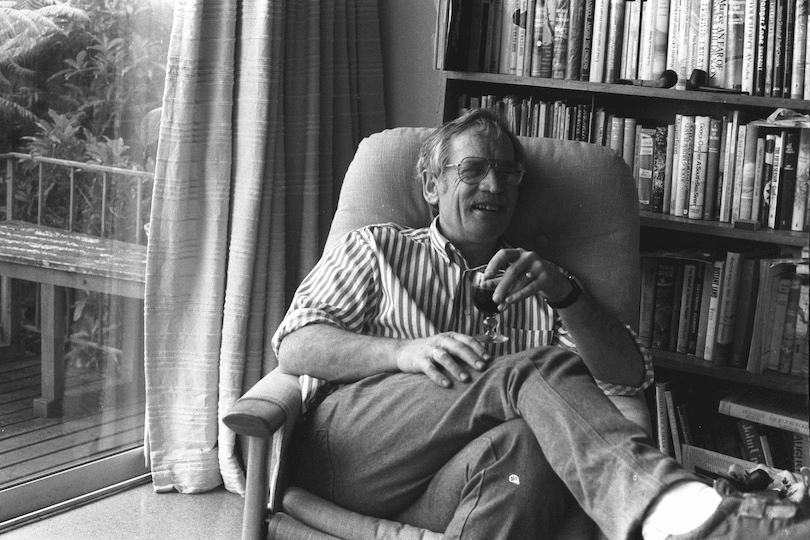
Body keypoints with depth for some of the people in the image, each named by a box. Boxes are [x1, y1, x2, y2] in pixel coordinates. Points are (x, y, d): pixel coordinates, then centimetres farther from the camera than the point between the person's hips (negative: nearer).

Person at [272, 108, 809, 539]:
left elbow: (631, 375, 14)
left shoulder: (538, 281, 28)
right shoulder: (376, 248, 23)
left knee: (521, 448, -38)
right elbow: (294, 348, 8)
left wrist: (564, 295, -5)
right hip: (350, 450, -2)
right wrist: (403, 353, -10)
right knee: (539, 369, -29)